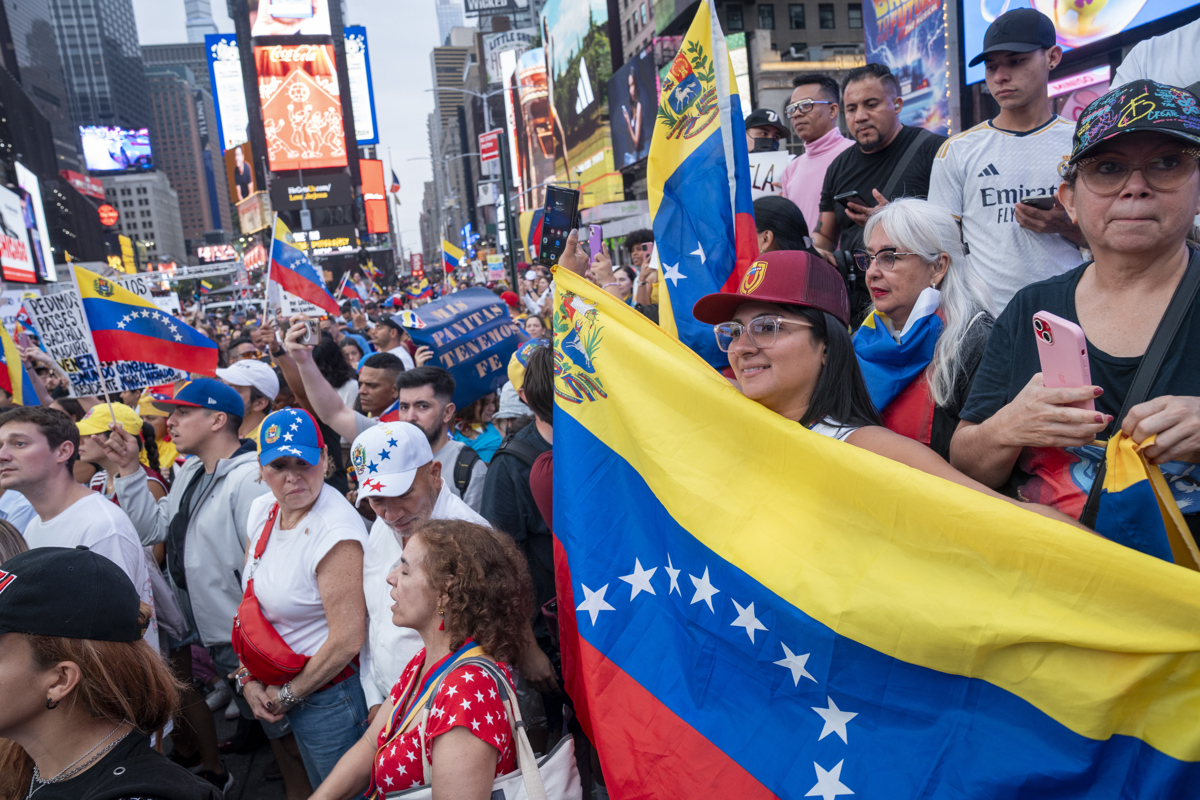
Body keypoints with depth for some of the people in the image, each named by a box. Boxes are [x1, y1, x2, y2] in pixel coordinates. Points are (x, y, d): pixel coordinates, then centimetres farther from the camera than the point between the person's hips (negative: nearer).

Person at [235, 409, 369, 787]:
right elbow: (251, 601, 7)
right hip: (277, 689, 7)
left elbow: (347, 641, -26)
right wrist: (247, 677, 0)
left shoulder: (336, 532, -27)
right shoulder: (262, 509, -1)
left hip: (327, 693, -7)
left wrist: (288, 695, -12)